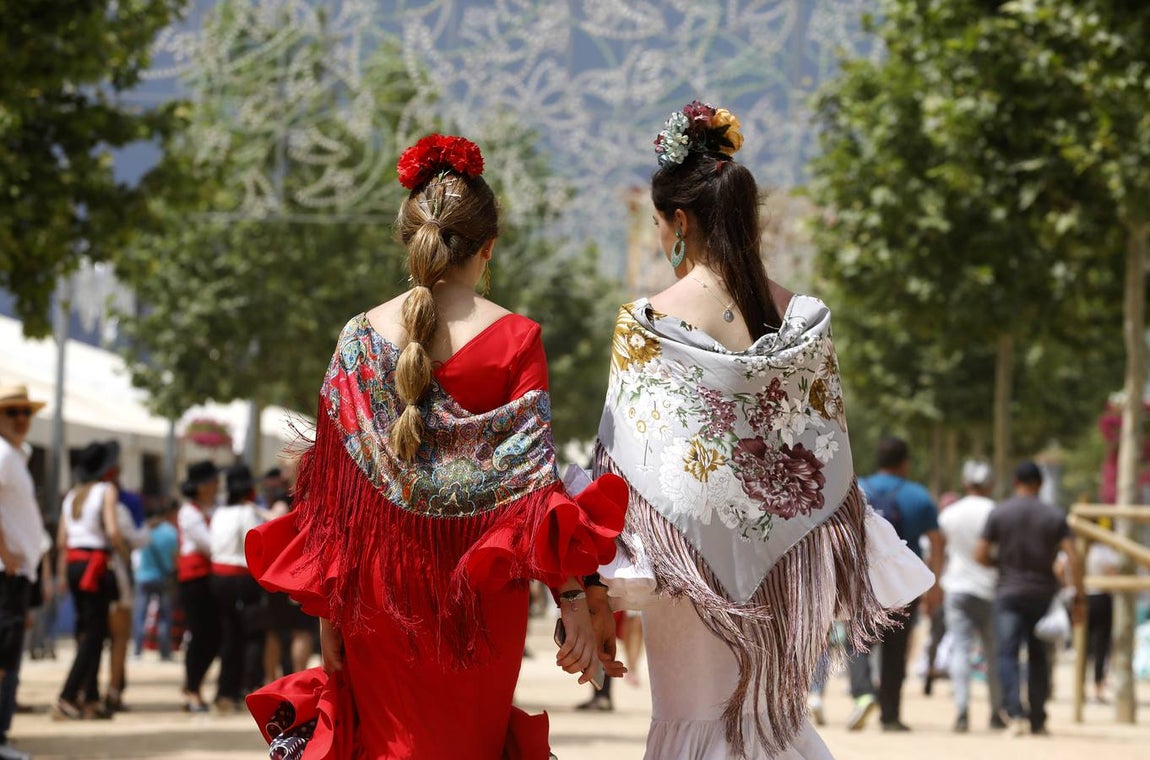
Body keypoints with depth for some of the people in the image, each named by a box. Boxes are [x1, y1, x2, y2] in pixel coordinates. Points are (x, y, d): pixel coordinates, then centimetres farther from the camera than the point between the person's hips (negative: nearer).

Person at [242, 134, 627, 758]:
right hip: (480, 591, -1)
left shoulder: (360, 339, -2)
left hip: (380, 588, 1)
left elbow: (334, 492, 0)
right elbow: (534, 481, -12)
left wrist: (328, 612, 5)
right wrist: (573, 600, -11)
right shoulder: (514, 339, -7)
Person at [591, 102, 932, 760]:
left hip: (693, 549, -4)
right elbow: (828, 453, 6)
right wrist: (837, 565, 15)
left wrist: (614, 581, -6)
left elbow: (633, 458, -12)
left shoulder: (650, 324, -11)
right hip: (783, 558, 4)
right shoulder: (803, 317, 2)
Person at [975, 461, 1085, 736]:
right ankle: (1038, 721, 15)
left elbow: (980, 555, -4)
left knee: (1007, 655, -4)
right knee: (1038, 657, 13)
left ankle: (1016, 714, -23)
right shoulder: (1055, 517, 1)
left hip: (1009, 592, -2)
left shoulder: (999, 513, -2)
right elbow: (1073, 558, -5)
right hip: (1043, 593, 2)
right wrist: (1080, 597, -1)